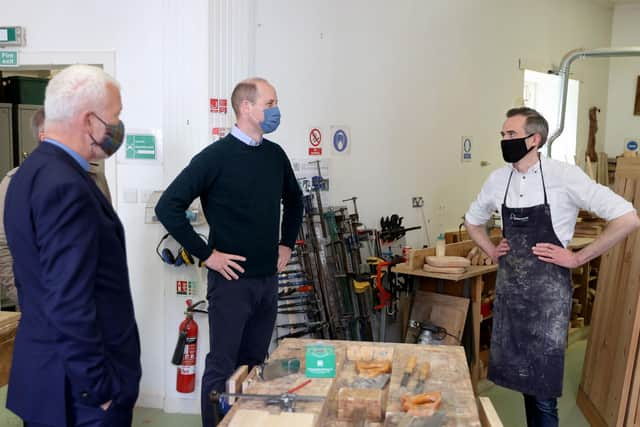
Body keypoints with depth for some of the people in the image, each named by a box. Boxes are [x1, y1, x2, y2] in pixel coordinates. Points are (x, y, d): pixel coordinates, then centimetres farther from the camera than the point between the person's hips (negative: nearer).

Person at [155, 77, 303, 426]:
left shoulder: (275, 155, 7)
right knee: (222, 368, 5)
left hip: (268, 279, 6)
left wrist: (287, 243, 14)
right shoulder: (216, 156, -12)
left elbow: (293, 200, 25)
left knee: (255, 364, 17)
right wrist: (206, 254, -14)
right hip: (232, 279, -6)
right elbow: (168, 207, -15)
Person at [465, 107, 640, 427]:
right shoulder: (498, 180, 3)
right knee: (518, 370, 14)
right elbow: (472, 221, 22)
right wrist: (491, 252, 7)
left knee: (542, 380, 1)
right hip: (509, 288, 5)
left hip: (547, 291, -5)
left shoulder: (564, 176, -13)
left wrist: (578, 258, -13)